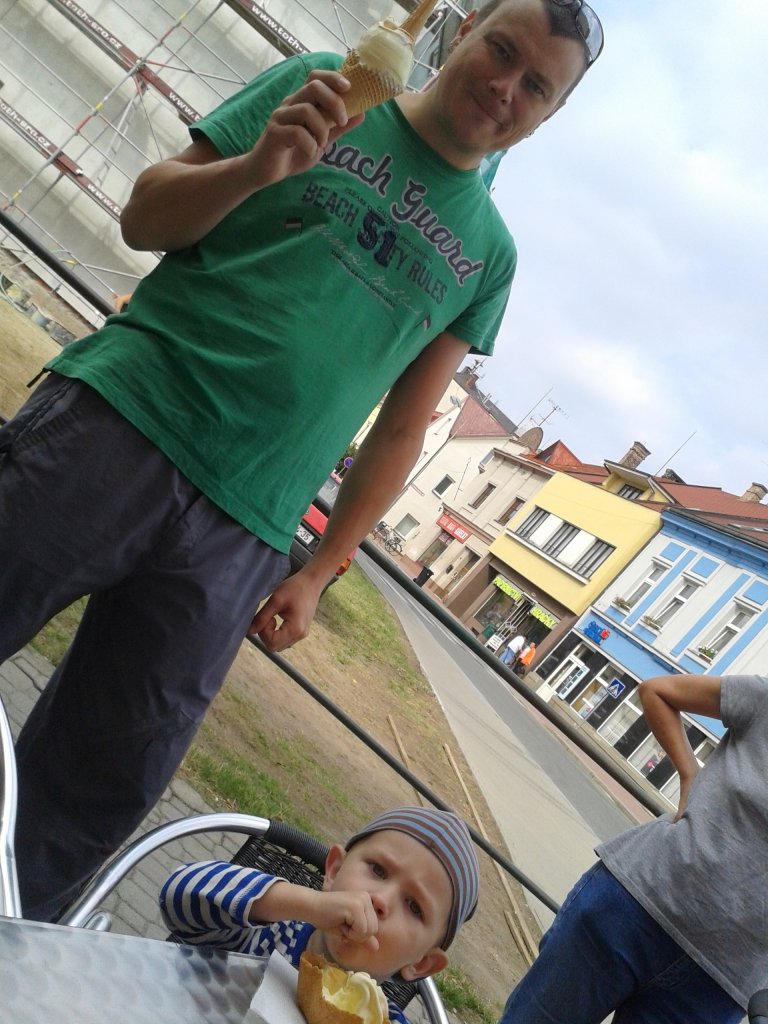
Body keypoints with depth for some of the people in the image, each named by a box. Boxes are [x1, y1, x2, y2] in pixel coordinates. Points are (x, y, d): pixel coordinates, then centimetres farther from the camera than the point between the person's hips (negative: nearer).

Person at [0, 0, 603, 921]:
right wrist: (258, 167, -14)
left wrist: (317, 574, 7)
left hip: (237, 539, 1)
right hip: (117, 421, 0)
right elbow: (145, 218, 6)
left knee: (96, 787, 4)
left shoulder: (487, 253, 14)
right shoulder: (320, 87, 9)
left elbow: (402, 429, 13)